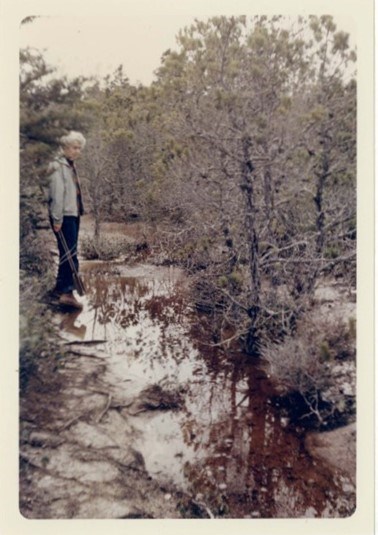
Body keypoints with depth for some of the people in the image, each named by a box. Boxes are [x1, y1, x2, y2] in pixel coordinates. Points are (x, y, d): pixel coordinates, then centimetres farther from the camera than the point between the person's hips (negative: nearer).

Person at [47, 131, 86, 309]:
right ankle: (67, 292, -14)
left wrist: (79, 211, 16)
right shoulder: (58, 166, -10)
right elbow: (57, 194, -16)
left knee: (67, 254, 12)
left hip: (73, 215, 9)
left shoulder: (71, 166, 17)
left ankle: (60, 288, 21)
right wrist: (57, 219, -19)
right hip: (64, 217, -9)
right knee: (70, 254, -13)